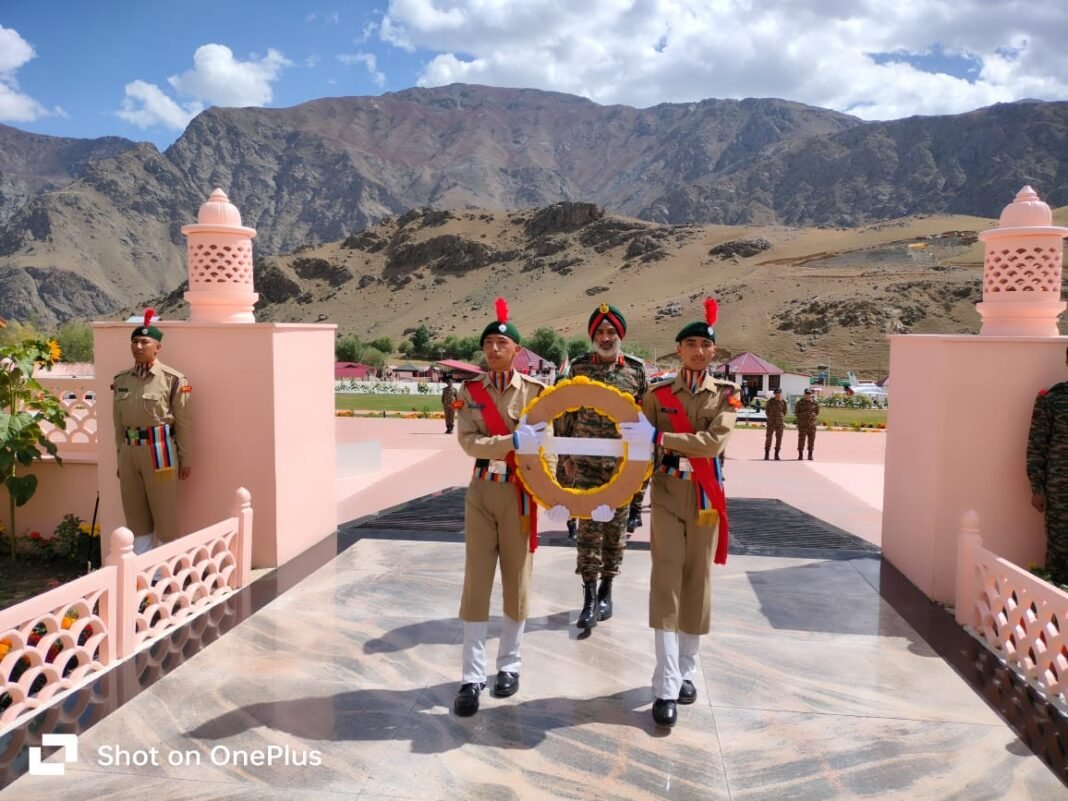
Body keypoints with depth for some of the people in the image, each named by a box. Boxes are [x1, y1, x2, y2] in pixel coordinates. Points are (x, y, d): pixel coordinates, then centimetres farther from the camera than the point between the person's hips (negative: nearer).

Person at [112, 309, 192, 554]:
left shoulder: (173, 379, -7)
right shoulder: (121, 380, 9)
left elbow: (184, 423, -5)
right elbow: (118, 423, 14)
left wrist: (186, 460, -4)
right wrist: (120, 457, 15)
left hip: (159, 450, -5)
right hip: (129, 451, 6)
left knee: (165, 515, 2)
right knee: (135, 517, 13)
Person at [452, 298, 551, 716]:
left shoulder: (534, 391, -3)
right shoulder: (469, 391, 1)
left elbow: (540, 445, -5)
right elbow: (469, 442, -12)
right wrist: (514, 441, -26)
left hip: (520, 492, -1)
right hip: (481, 491, 1)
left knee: (517, 580, 9)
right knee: (476, 583, 1)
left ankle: (509, 664, 26)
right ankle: (472, 677, 9)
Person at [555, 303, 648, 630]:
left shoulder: (636, 369, 0)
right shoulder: (579, 366, 1)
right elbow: (566, 413, 5)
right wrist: (566, 456, 1)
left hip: (623, 464, 0)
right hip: (586, 462, 0)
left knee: (616, 528, 9)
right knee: (588, 528, -1)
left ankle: (606, 590, 24)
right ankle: (589, 596, 6)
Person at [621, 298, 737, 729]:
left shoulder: (726, 394, 1)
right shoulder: (657, 394, 2)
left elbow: (714, 442, -17)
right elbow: (641, 450, 2)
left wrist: (658, 436, -25)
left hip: (705, 497, 1)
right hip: (666, 494, -1)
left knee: (697, 581, 9)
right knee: (666, 582, -6)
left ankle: (686, 670, 24)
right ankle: (666, 686, -4)